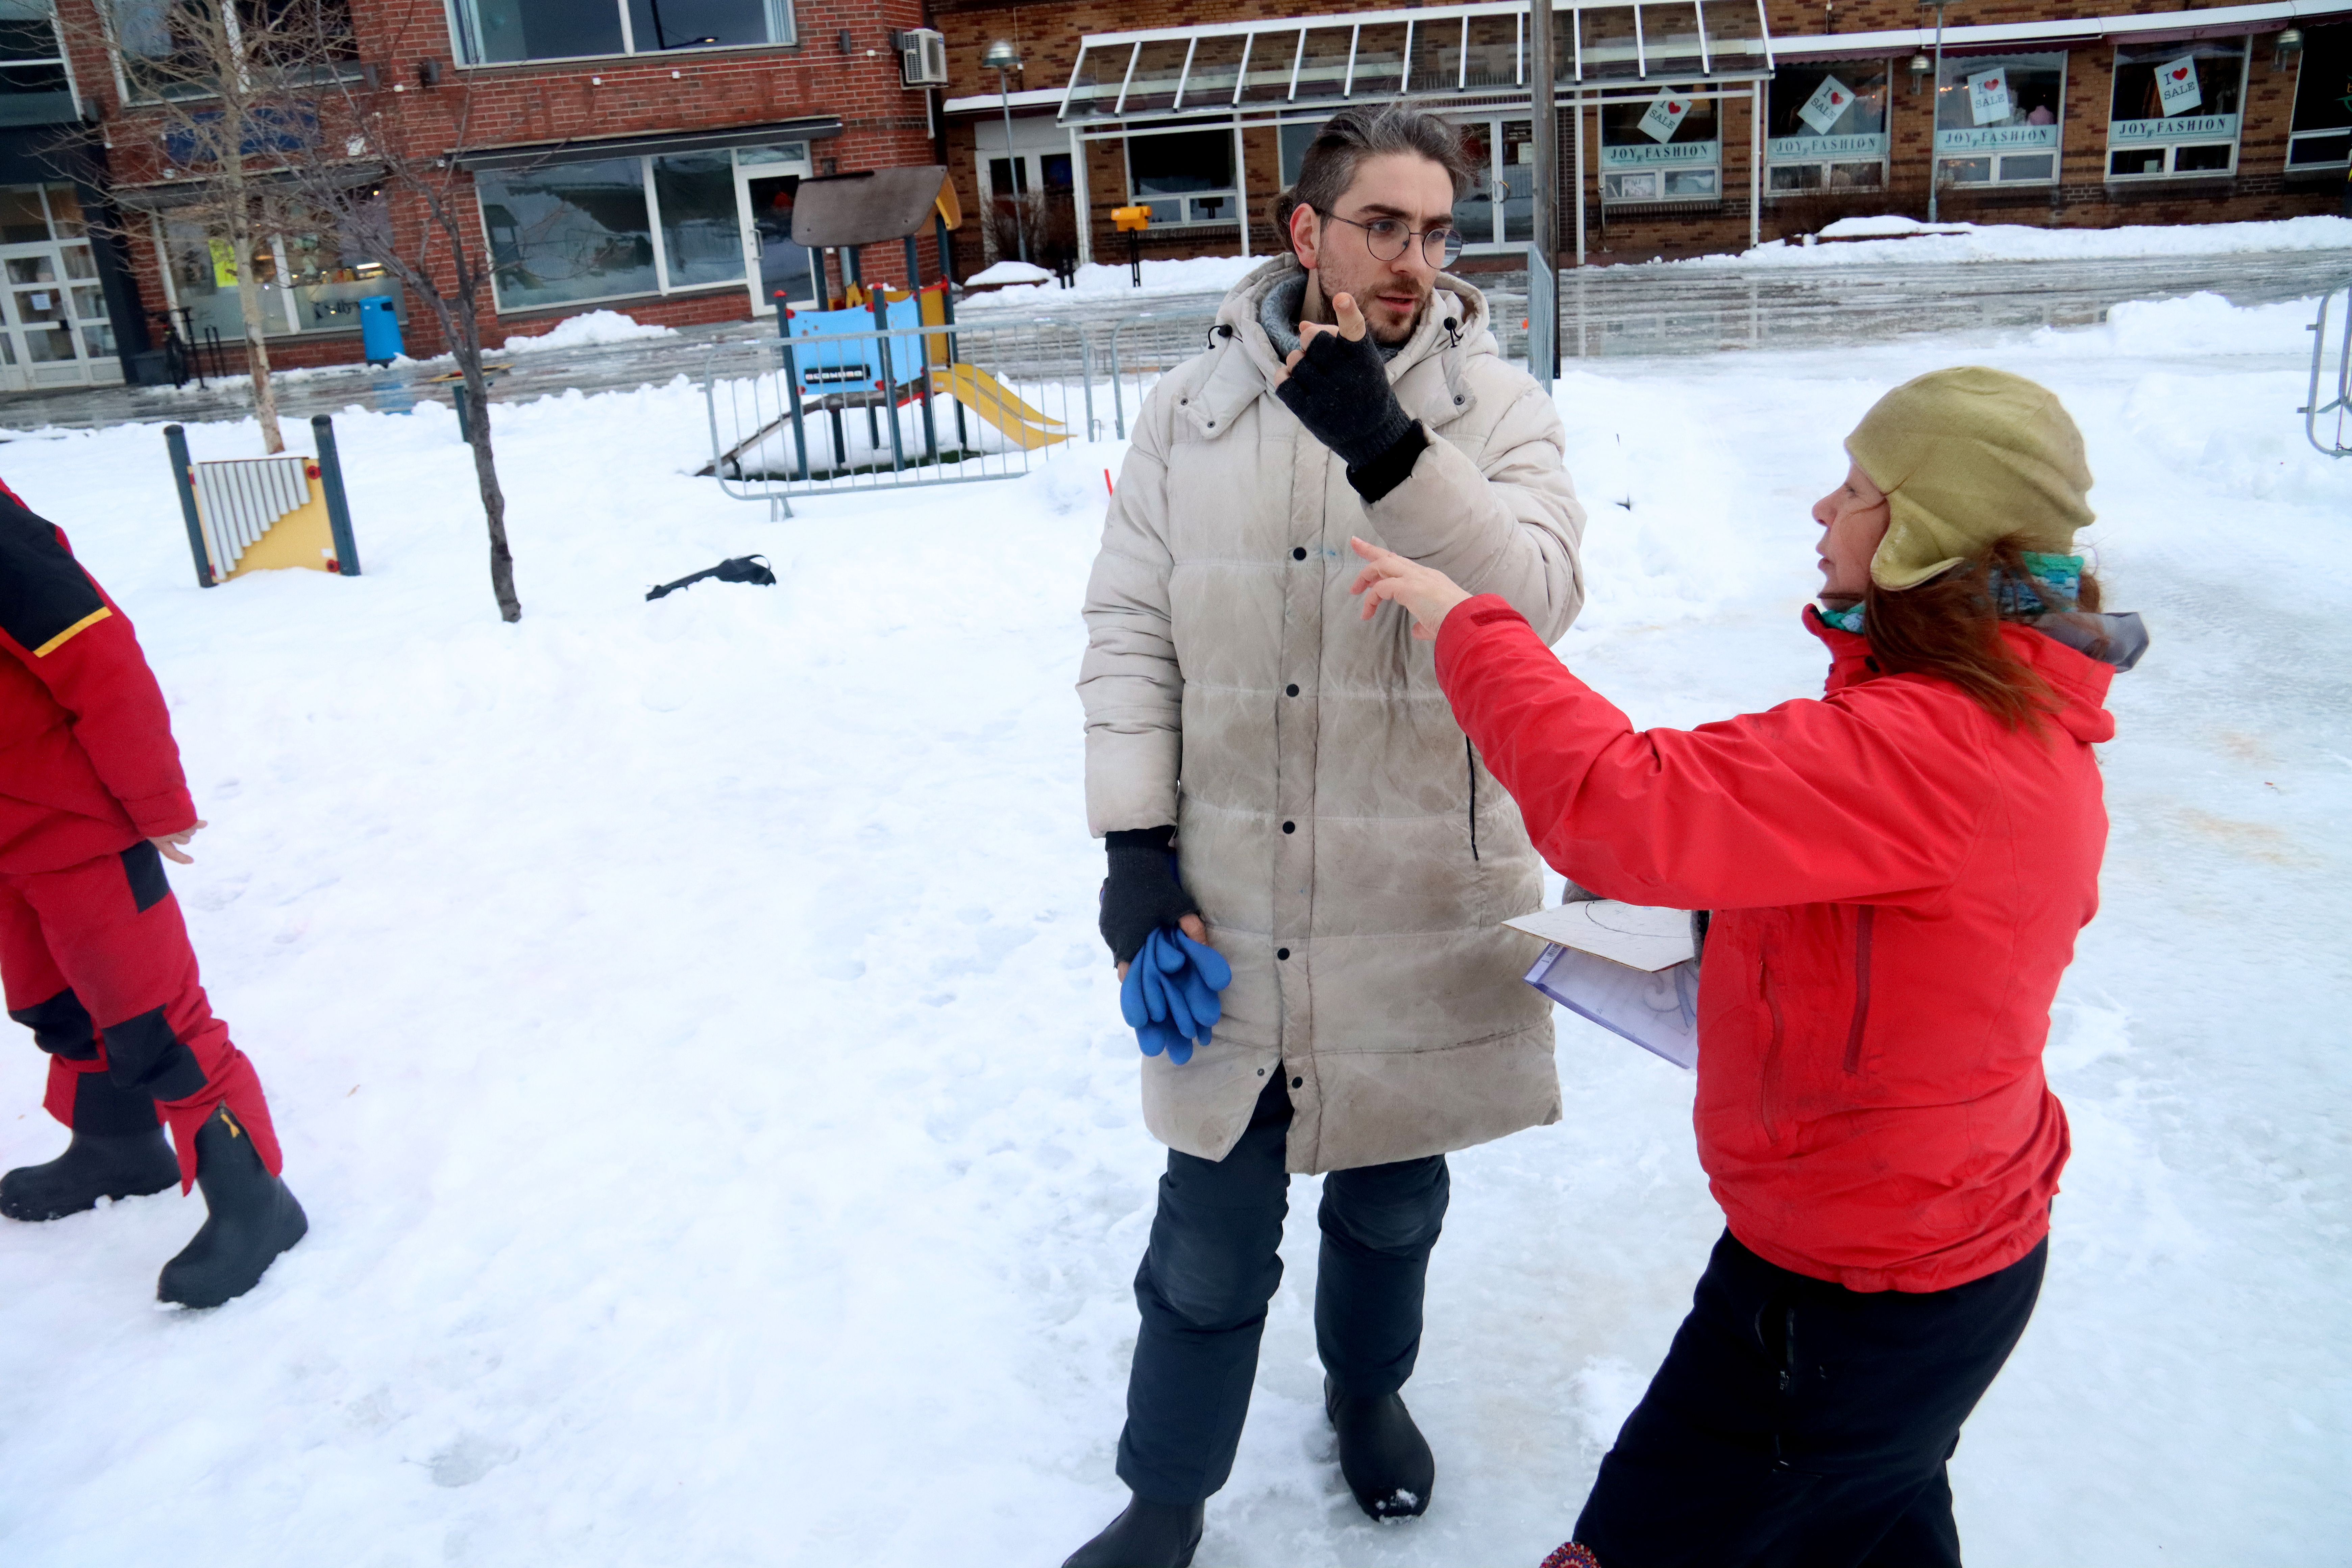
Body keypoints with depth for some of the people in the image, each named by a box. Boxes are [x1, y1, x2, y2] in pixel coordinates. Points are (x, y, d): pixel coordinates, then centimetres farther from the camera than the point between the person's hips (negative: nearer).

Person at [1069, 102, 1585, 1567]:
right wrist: (1136, 844, -5)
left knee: (1392, 1200, 22)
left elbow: (1537, 599, -20)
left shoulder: (1497, 405, -4)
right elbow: (1132, 631, 1)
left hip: (1421, 915, 0)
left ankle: (1369, 1389, 52)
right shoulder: (1195, 407, -1)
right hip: (1224, 910, 0)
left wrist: (1388, 448, -32)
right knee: (1211, 1241, 12)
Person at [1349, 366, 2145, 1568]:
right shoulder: (2028, 721, 2)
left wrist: (1467, 625, -27)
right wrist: (1718, 894, -2)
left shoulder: (1922, 747, -33)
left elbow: (1616, 808, -40)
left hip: (1853, 1291, -10)